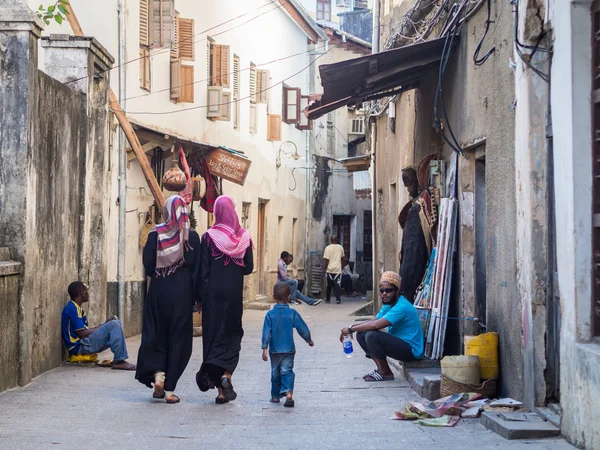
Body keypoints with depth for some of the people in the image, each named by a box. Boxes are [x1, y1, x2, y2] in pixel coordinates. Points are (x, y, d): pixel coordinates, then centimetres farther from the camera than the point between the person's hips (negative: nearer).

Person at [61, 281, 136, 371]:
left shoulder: (77, 308, 18)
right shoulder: (72, 309, -14)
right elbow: (82, 334, -18)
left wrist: (104, 324, 5)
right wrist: (102, 327, -6)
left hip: (85, 344, 11)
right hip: (79, 346, -11)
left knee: (115, 323, 14)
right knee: (114, 325, -17)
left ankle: (118, 359, 3)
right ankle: (119, 361, -18)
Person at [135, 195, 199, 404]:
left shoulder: (155, 234, -3)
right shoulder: (192, 236, -4)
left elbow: (148, 264, -5)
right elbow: (196, 269, -4)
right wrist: (197, 297, 1)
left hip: (159, 290, 1)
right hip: (182, 292, -1)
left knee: (156, 334, 17)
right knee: (178, 337, 4)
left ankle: (158, 373, -2)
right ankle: (170, 389, 3)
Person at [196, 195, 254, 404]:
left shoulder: (209, 237, -6)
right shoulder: (244, 237, -1)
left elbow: (203, 271, -6)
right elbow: (249, 268, 3)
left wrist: (201, 296, -1)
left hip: (213, 293, -1)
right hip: (234, 294, 1)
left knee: (213, 335, 7)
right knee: (232, 333, 12)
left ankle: (220, 390, 7)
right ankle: (226, 374, -11)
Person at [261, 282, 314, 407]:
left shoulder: (270, 314, -7)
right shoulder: (292, 313, -6)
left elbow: (267, 332, -11)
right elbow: (303, 328, -1)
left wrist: (264, 348, -10)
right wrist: (309, 340, 15)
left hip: (274, 350, 1)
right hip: (288, 349, -1)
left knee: (275, 373, 15)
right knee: (287, 371, 0)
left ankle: (275, 396, 23)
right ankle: (288, 392, -23)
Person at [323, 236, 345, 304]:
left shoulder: (328, 248, -6)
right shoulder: (340, 247, 1)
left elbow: (326, 259, -9)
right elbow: (342, 257, 16)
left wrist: (325, 268, 0)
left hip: (330, 269, 0)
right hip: (338, 269, 1)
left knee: (329, 285, 12)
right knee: (337, 285, -2)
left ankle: (328, 299, 19)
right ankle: (338, 299, -13)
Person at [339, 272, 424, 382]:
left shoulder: (402, 307, -23)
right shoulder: (388, 305, 9)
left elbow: (376, 325, -30)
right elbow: (373, 321, 7)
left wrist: (351, 329, -20)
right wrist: (352, 327, -11)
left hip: (411, 351, -10)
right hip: (399, 344, 10)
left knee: (372, 335, -27)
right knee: (361, 334, 3)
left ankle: (386, 373, -10)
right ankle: (381, 368, 5)